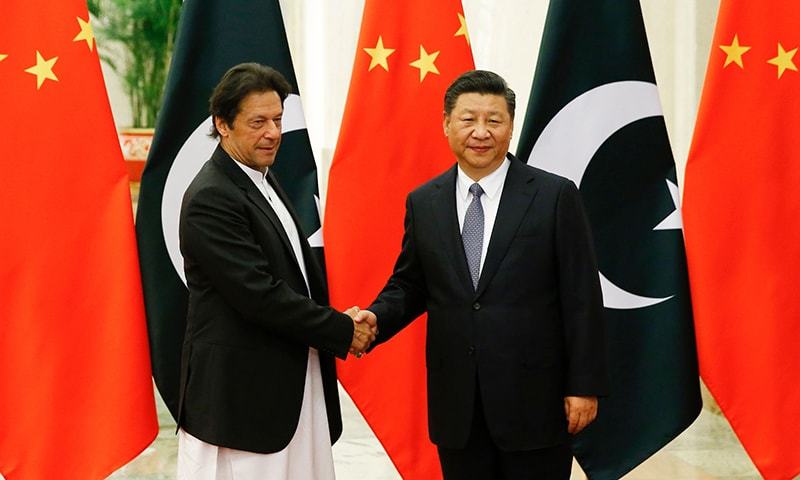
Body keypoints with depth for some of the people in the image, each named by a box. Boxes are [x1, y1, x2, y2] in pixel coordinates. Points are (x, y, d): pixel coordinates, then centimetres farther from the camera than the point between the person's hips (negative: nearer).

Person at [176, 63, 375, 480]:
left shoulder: (262, 180, 13)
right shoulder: (211, 199, -17)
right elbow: (259, 295, -22)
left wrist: (339, 321, 2)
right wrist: (342, 331, -13)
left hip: (291, 381, 9)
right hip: (240, 392, -9)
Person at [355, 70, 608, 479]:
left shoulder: (556, 196, -5)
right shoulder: (423, 203, 6)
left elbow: (582, 299, -5)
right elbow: (409, 284, 14)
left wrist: (585, 385, -7)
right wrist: (376, 318, -7)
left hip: (534, 398, -3)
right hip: (455, 402, 3)